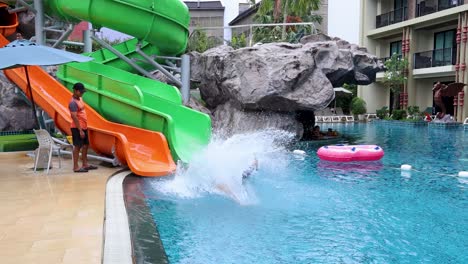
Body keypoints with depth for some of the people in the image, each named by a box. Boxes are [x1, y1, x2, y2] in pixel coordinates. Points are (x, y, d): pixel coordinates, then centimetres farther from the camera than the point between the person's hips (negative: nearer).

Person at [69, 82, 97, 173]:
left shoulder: (80, 99, 12)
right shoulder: (73, 102, -17)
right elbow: (74, 117, -22)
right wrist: (80, 130, -24)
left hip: (83, 127, 9)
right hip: (77, 128, -9)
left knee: (85, 145, 14)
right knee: (77, 146, -5)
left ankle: (85, 164, 22)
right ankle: (76, 167, 0)